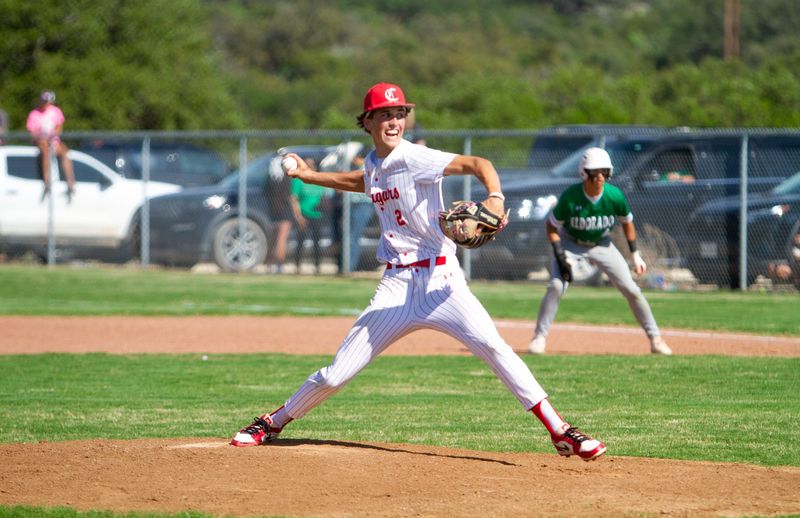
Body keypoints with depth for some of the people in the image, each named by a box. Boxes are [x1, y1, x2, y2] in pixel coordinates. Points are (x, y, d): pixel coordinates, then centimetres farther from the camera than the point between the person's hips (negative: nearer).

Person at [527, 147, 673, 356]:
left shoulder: (615, 196, -23)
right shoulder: (569, 197, -28)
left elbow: (627, 222, -3)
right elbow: (552, 225, -14)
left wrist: (635, 255, -2)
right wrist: (560, 257, -24)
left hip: (601, 245, 2)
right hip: (570, 244, -2)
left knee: (631, 290, -5)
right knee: (556, 286, -22)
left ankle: (655, 338, 7)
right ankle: (540, 336, -7)